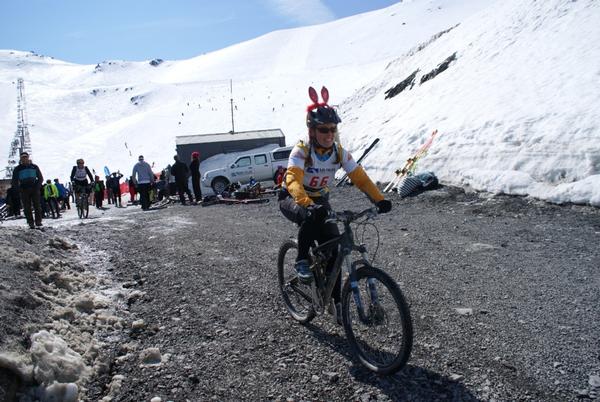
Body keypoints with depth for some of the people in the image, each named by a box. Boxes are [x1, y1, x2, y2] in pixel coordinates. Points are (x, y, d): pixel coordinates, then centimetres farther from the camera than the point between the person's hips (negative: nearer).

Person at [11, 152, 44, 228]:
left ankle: (38, 221, -3)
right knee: (27, 207, -2)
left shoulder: (34, 167, 10)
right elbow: (14, 182, 11)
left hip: (34, 189, 0)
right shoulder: (17, 169, 8)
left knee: (37, 206, -6)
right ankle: (30, 223, 0)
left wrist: (37, 186, -1)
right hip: (24, 190, 0)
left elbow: (40, 178, 14)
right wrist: (20, 189, -3)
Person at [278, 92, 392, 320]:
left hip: (320, 200, 5)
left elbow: (360, 177, -18)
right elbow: (293, 180, -42)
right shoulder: (301, 151, -26)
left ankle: (336, 300, 5)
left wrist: (379, 200, -34)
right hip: (292, 200, -4)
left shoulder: (339, 152, -12)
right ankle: (302, 262, -16)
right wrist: (308, 205, -60)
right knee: (310, 218, -40)